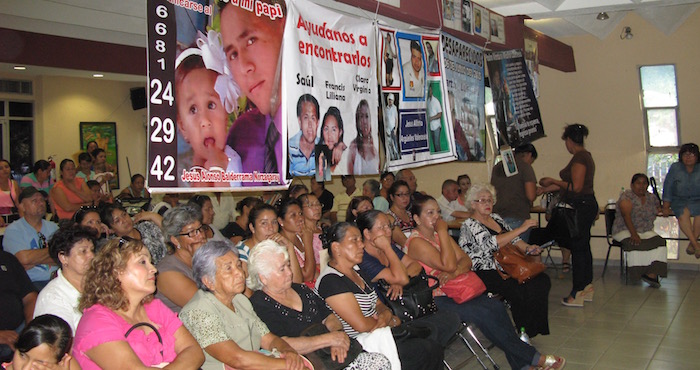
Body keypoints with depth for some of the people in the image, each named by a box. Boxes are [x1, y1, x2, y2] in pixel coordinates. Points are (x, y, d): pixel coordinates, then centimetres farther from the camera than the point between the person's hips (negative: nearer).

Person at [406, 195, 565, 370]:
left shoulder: (439, 234, 15)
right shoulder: (416, 242, -12)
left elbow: (466, 261, 8)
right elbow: (448, 265, -22)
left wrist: (456, 271, -15)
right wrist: (442, 231, -16)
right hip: (436, 300, -7)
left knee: (496, 306, -16)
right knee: (483, 313, -24)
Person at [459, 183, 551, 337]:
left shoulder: (496, 218, 18)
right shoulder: (470, 225, -8)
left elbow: (513, 239, 21)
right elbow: (490, 244, -23)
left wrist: (527, 248, -1)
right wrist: (521, 229, -23)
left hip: (507, 266, 8)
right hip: (486, 274, -8)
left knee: (542, 280, -12)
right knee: (522, 291, -28)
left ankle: (535, 327, -3)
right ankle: (524, 332, -10)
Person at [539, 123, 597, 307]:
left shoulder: (579, 158, -16)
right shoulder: (585, 156, 15)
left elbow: (576, 187, -20)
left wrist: (553, 181, -9)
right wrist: (554, 187, 23)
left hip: (581, 206, -10)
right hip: (587, 204, 10)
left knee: (578, 248, -6)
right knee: (583, 247, 15)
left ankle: (577, 294, -1)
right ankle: (587, 287, 24)